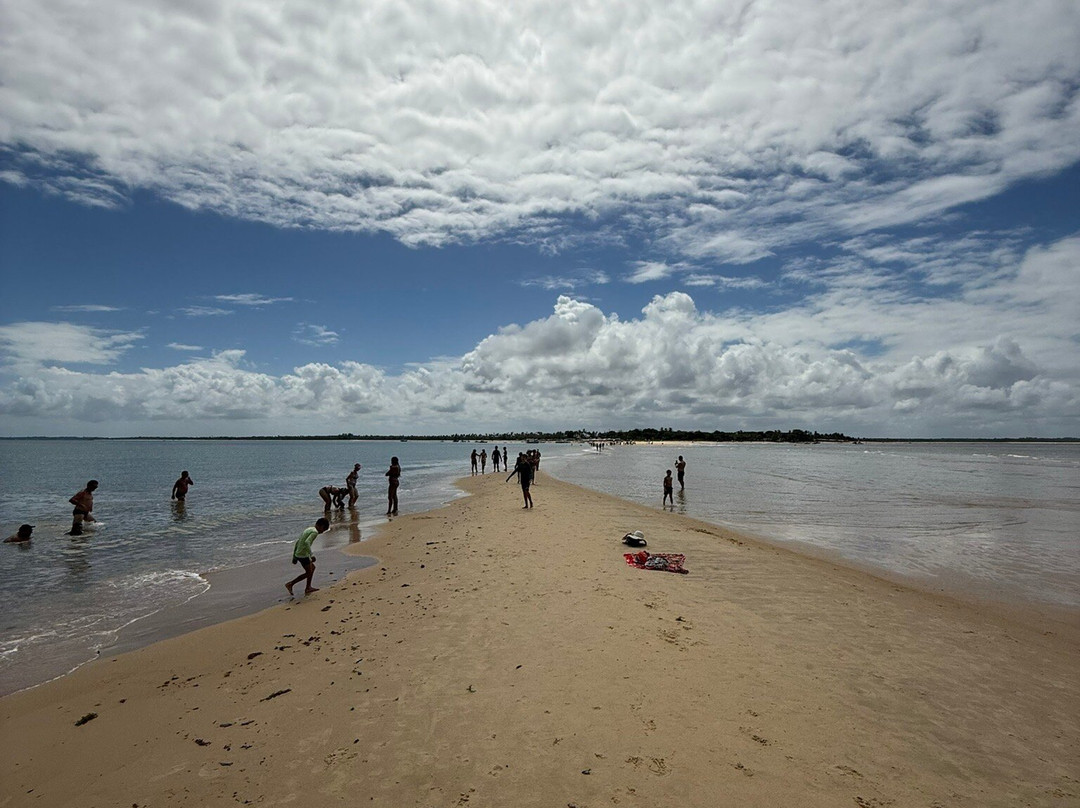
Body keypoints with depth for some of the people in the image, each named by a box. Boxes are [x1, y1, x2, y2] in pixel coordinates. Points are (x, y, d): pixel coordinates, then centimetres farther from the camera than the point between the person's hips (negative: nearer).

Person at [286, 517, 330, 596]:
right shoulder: (314, 532, -14)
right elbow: (306, 543, -30)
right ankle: (290, 584, 6)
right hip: (303, 556, -9)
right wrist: (311, 555, -28)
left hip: (298, 554, 9)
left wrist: (294, 556, 21)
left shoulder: (309, 529, 14)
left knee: (312, 567, 21)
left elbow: (297, 542, 18)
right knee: (308, 572, 5)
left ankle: (308, 588, 26)